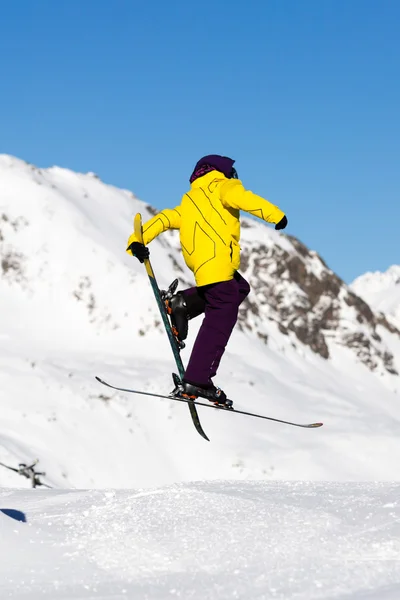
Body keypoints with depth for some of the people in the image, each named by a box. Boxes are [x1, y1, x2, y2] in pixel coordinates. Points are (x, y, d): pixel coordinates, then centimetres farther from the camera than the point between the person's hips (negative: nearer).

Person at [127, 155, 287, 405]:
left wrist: (138, 242, 13)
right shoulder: (223, 186, 11)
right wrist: (274, 215, -15)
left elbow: (164, 218, 21)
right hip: (217, 262, -8)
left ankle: (184, 303, 11)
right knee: (221, 319, -9)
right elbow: (238, 197, -10)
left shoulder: (189, 203, 32)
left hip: (201, 266, 8)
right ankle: (196, 382, -16)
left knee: (240, 288, 30)